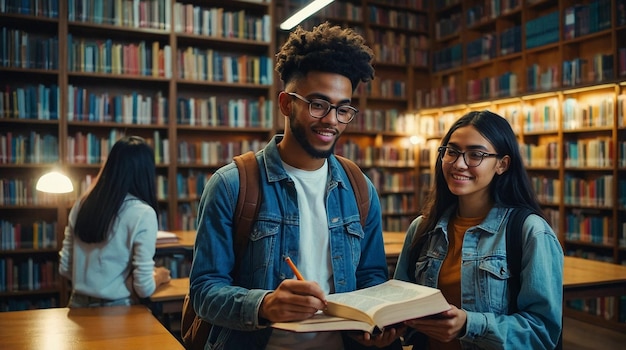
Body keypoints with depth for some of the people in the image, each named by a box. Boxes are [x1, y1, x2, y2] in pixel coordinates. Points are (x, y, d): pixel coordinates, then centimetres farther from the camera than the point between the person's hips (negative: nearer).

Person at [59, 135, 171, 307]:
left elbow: (65, 268, 7)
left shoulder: (82, 203, 1)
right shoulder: (143, 213, -18)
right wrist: (159, 276, 3)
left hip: (79, 304, 6)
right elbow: (144, 287, -18)